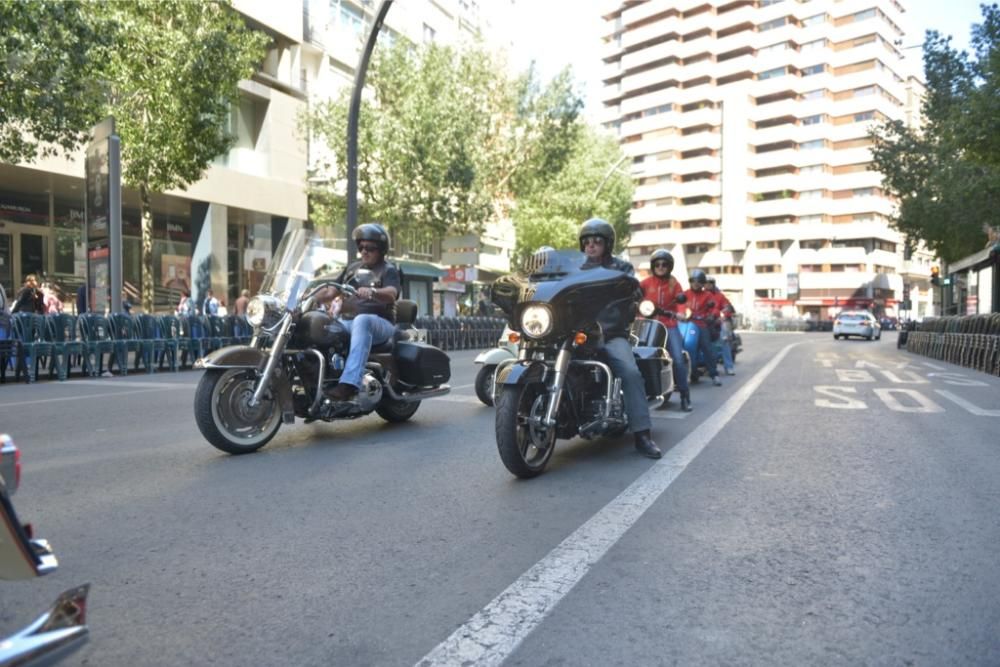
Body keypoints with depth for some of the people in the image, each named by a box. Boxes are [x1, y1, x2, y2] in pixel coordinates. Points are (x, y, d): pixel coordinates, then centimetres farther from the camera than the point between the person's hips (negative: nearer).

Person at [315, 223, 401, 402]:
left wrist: (372, 292, -38)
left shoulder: (388, 270, 4)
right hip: (348, 322, 6)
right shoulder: (352, 269, 23)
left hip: (379, 323, -6)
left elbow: (391, 294, -17)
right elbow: (330, 292, 18)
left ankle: (349, 382, -50)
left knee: (362, 320, -40)